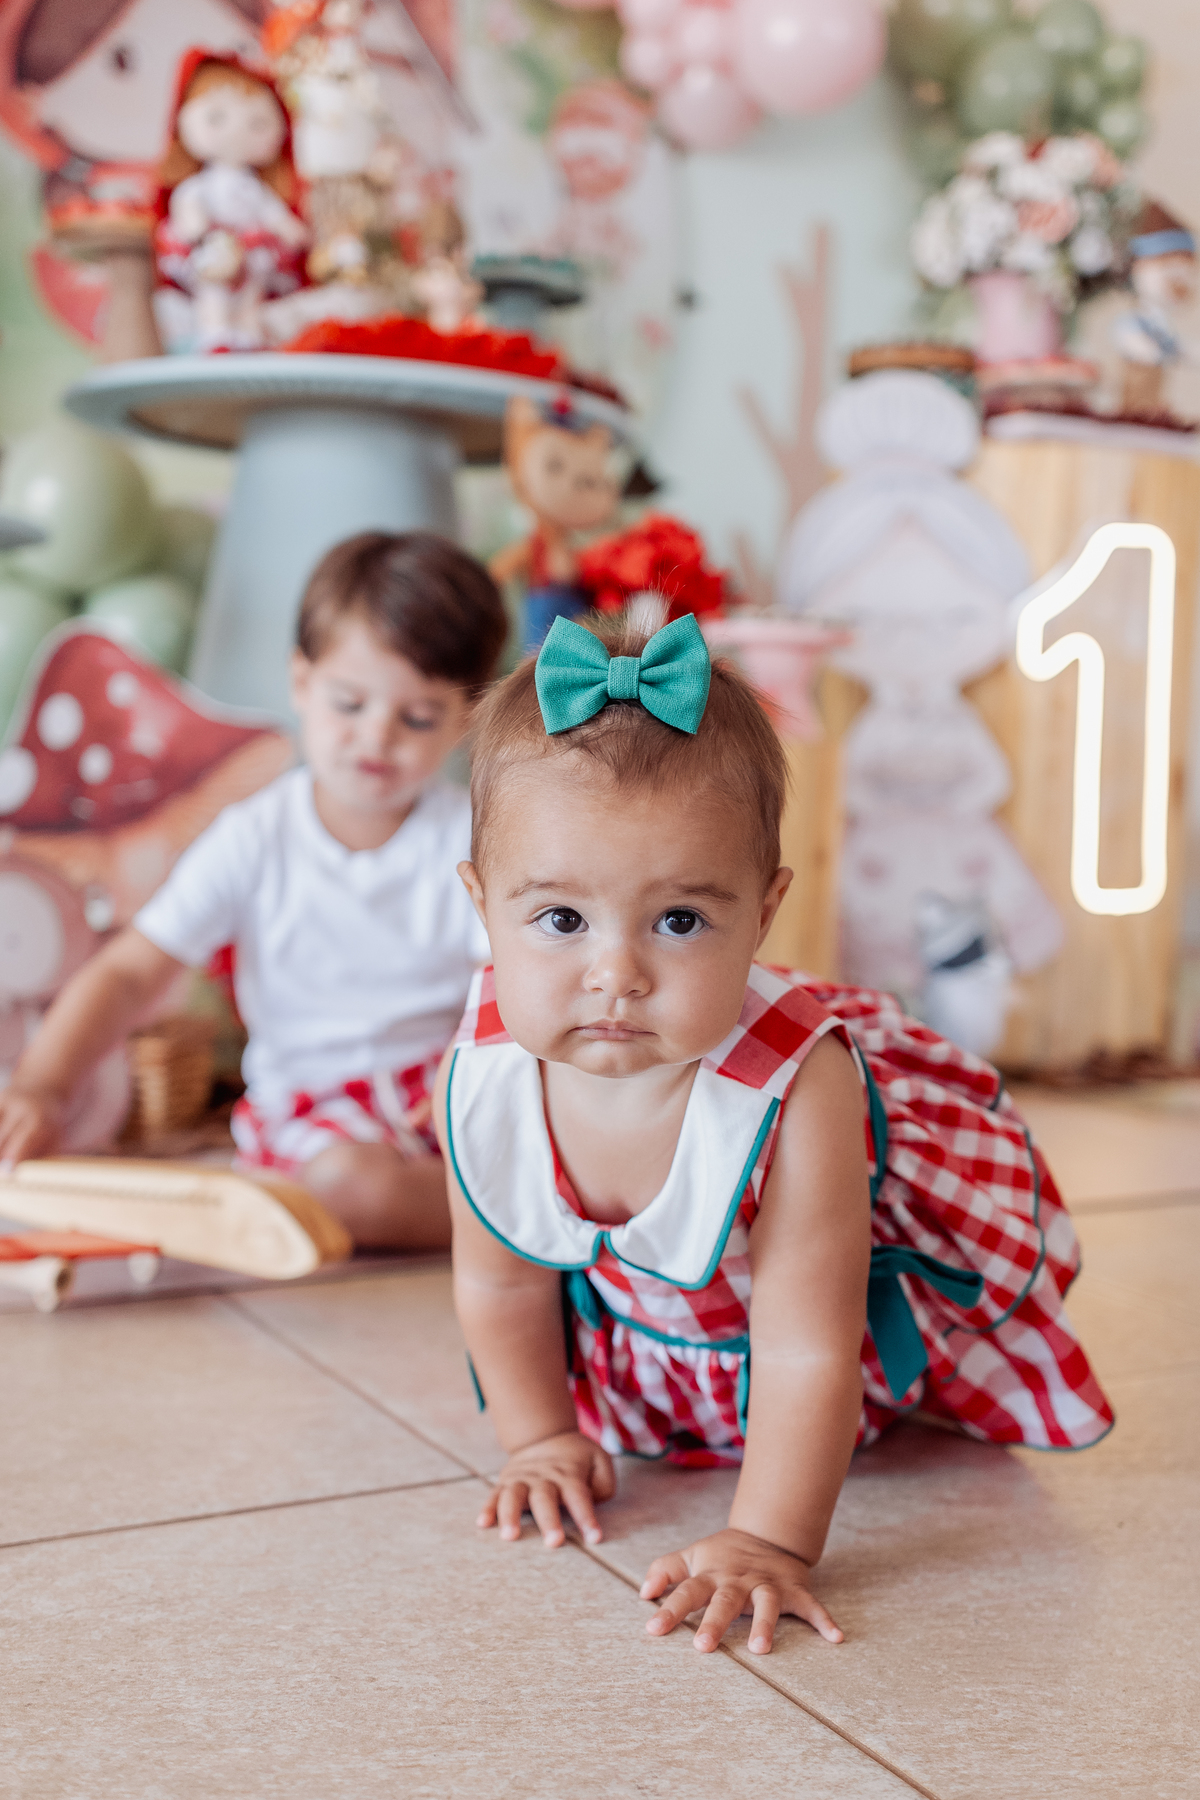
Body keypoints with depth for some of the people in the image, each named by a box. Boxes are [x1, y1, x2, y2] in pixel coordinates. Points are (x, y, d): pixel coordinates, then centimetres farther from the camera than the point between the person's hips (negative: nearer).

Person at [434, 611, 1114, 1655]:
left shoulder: (794, 1098, -45)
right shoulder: (479, 1082, -32)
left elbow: (807, 1353, -37)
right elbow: (501, 1283, -11)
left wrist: (768, 1545, -37)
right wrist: (543, 1437, -3)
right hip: (643, 1299, 4)